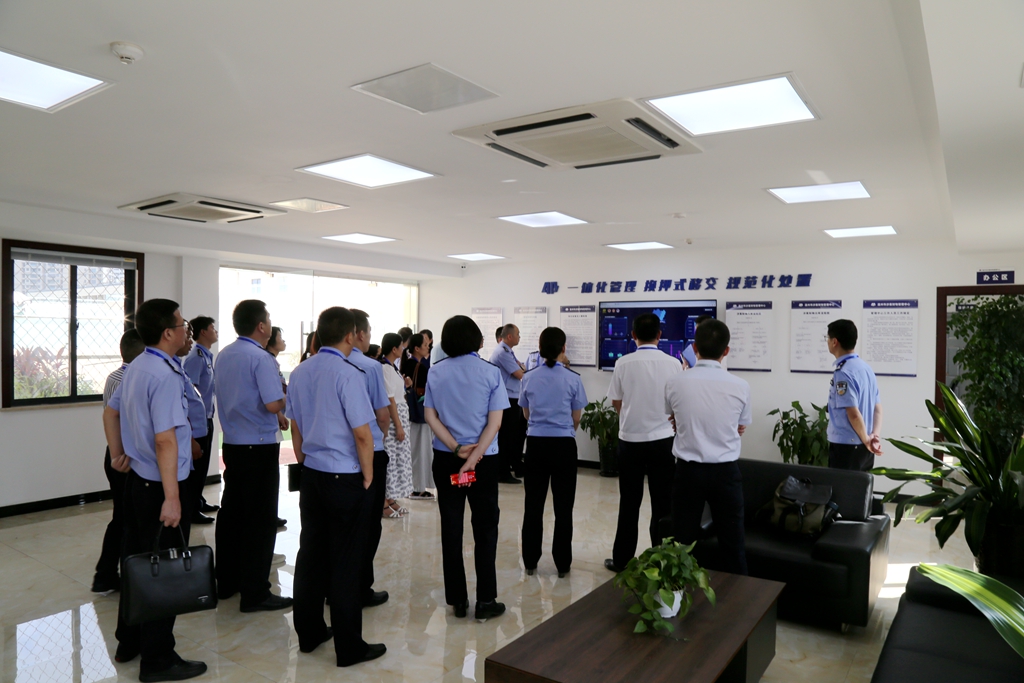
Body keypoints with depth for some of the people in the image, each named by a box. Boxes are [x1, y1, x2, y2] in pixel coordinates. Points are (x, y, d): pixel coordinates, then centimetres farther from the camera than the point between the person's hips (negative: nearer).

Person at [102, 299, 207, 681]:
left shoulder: (136, 367, 8)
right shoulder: (166, 375, -22)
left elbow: (111, 411, 21)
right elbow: (165, 439, -27)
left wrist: (117, 453, 28)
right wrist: (172, 497, -26)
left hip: (136, 478, 10)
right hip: (160, 485, -9)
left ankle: (128, 642, 35)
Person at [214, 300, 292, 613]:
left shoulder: (223, 355, 9)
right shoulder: (261, 358, -17)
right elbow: (273, 404, -24)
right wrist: (290, 396, -5)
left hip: (231, 443, 9)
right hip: (259, 446, -8)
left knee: (231, 512, 16)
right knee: (260, 519, -1)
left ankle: (226, 581, 28)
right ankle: (255, 593, 4)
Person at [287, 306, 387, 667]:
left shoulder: (300, 373, 4)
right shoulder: (348, 374, -18)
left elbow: (296, 427, 12)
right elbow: (362, 434, -18)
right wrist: (368, 475, -6)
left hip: (311, 475, 7)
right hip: (345, 478, -7)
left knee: (310, 554, 16)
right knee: (345, 563, 2)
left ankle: (308, 632, 30)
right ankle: (349, 647, 14)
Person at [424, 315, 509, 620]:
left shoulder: (436, 373, 1)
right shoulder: (490, 372, -7)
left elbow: (430, 416, -3)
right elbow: (494, 421, -13)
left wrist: (457, 449, -9)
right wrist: (474, 456, -15)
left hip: (445, 458, 3)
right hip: (484, 458, -2)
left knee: (451, 528, 10)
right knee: (485, 528, 9)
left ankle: (457, 599, 19)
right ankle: (485, 600, 13)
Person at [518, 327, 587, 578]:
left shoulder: (529, 378, -1)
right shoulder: (572, 379, -8)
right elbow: (576, 419, 1)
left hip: (536, 444, 2)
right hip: (563, 445, -2)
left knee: (533, 504, 11)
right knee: (563, 507, 8)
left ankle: (530, 561, 20)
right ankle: (562, 564, 15)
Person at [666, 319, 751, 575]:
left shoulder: (675, 383, -10)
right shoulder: (740, 387, -9)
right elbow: (741, 429, 8)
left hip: (688, 470, 0)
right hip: (726, 472, 0)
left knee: (683, 541, 11)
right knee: (732, 542, 12)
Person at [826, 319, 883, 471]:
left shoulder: (843, 373, -18)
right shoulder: (866, 367, 10)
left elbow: (853, 413, -20)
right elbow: (878, 408, 9)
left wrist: (866, 440, -7)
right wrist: (875, 436, 1)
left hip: (846, 446, -9)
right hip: (864, 447, 9)